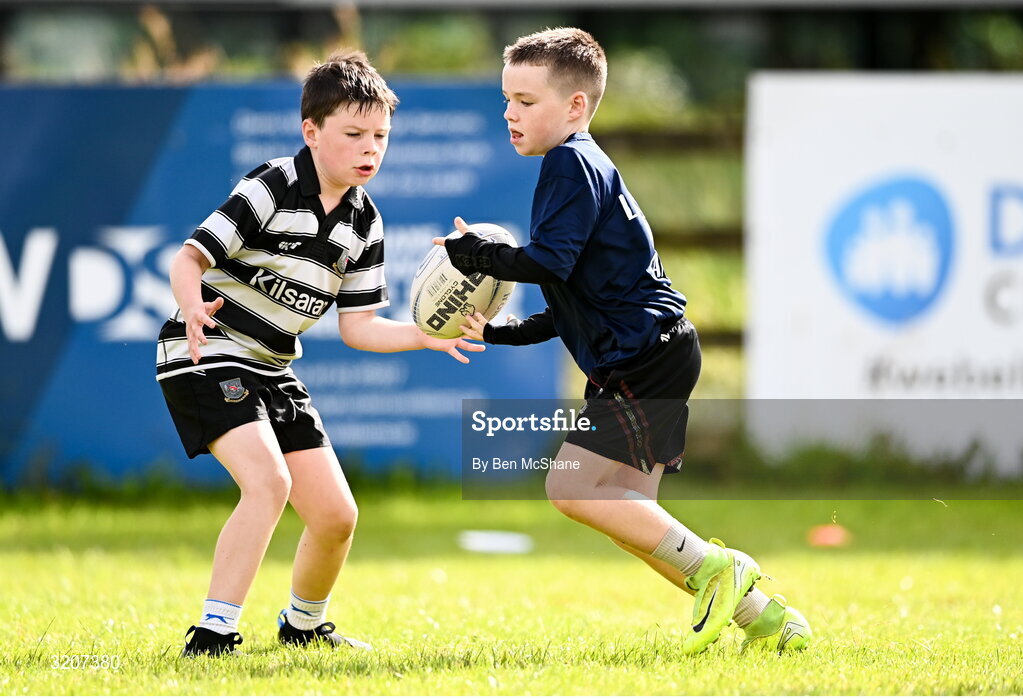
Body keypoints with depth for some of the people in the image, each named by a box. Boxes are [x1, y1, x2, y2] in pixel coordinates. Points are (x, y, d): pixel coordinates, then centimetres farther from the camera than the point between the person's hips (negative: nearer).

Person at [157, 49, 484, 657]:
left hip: (274, 371, 8)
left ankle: (303, 625, 34)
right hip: (207, 356, -7)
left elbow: (358, 327, 8)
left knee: (336, 515, 6)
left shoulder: (365, 225, 5)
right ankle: (212, 636, -26)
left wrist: (426, 336, -7)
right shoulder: (273, 188, -16)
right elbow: (191, 256, -21)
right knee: (269, 480, -28)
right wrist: (192, 308, -41)